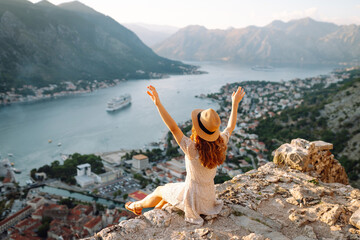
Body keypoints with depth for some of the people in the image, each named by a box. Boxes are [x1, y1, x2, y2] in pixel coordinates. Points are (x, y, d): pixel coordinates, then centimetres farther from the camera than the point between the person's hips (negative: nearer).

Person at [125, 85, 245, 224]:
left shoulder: (193, 150, -34)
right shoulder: (221, 145, -17)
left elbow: (173, 128, -37)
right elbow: (230, 127, 1)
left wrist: (158, 104, -36)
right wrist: (235, 103, 9)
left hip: (193, 199, -6)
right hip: (209, 196, 6)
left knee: (160, 191, 23)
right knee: (170, 187, 31)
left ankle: (137, 206, 51)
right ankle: (157, 210, 54)